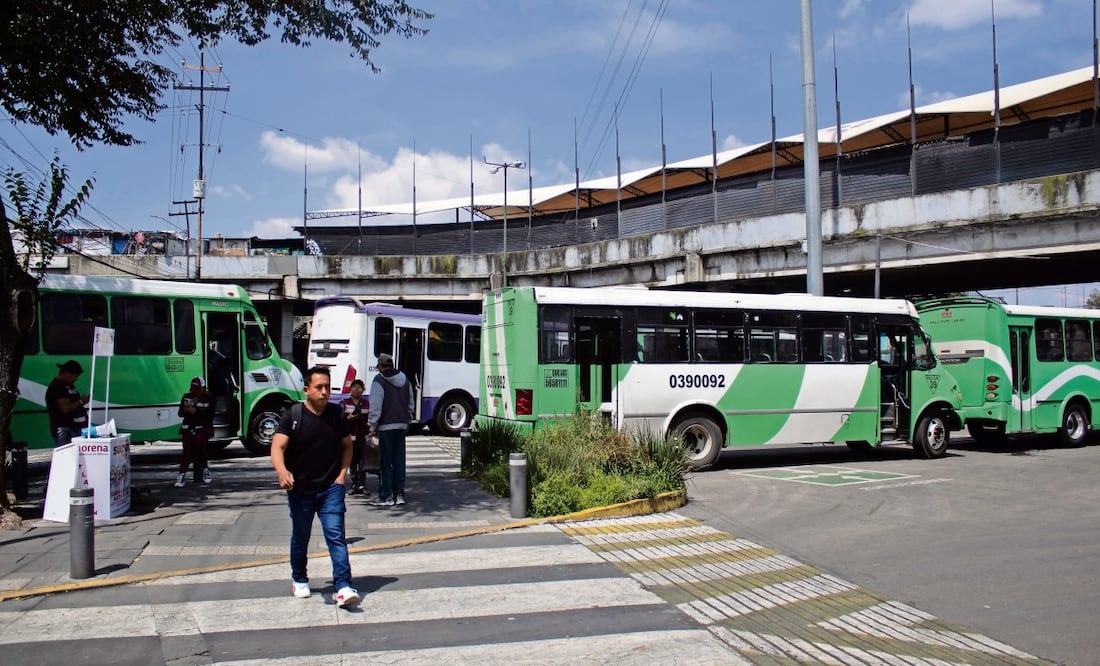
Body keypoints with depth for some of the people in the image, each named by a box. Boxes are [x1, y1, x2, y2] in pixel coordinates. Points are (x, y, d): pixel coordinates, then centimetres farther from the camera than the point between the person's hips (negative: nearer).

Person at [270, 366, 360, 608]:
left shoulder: (336, 415, 2)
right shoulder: (293, 415, -8)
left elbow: (347, 445, 15)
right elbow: (277, 447, -18)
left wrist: (343, 473, 2)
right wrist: (282, 471, -37)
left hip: (331, 488, 1)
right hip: (300, 489, -1)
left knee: (336, 535, -9)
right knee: (300, 538, 15)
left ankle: (343, 587, -13)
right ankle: (299, 580, 37)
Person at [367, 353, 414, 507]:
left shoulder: (379, 380, -8)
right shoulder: (404, 380, 13)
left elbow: (375, 406, -13)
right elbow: (410, 404, 18)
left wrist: (372, 427, -7)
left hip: (385, 426, -6)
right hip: (401, 426, 6)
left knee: (385, 461, -1)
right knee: (399, 460, 10)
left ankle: (386, 496, 1)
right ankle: (399, 494, 13)